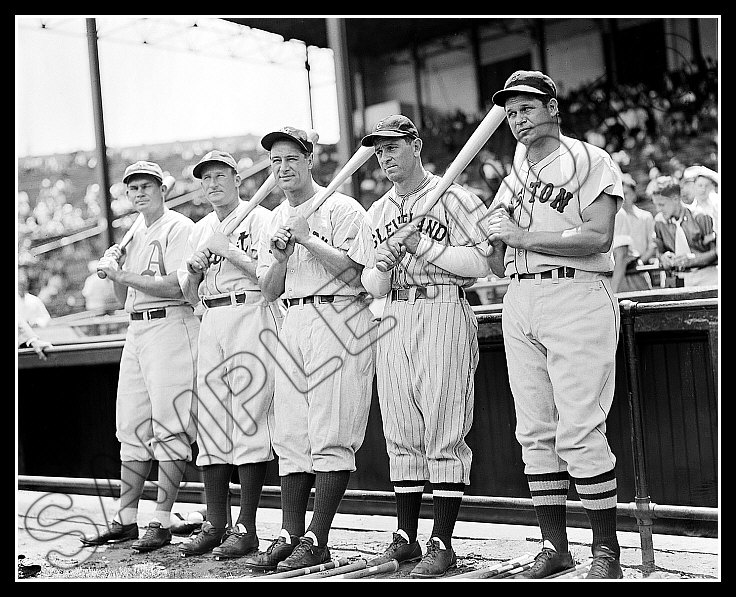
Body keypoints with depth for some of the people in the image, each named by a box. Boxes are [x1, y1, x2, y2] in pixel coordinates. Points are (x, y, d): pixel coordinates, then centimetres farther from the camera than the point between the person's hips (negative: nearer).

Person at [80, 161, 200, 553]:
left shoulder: (179, 228, -5)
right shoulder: (135, 235, 21)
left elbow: (176, 287, -18)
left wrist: (121, 273, -13)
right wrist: (115, 268, 5)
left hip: (171, 326, -9)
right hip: (136, 330, 9)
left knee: (169, 428, -7)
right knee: (131, 429, 9)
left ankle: (161, 522, -4)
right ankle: (125, 520, 15)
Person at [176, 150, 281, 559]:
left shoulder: (260, 219, -1)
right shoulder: (201, 230, 20)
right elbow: (190, 295, 21)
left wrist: (229, 251, -13)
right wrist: (194, 268, 1)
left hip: (253, 317, -7)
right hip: (212, 322, 7)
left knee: (250, 418, -8)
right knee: (210, 420, 5)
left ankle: (247, 529, -4)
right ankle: (216, 525, 12)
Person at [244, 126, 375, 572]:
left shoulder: (341, 208, -2)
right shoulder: (277, 218, 19)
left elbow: (355, 268, -14)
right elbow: (269, 290, 16)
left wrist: (307, 239, -16)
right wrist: (280, 257, -3)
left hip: (339, 320, -7)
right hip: (294, 322, 7)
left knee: (330, 435, -8)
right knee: (290, 436, 5)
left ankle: (317, 540, -5)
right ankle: (291, 535, 10)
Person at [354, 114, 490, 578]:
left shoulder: (452, 197, -1)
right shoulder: (378, 212, 18)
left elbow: (479, 265, -10)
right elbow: (372, 286, 16)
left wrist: (421, 244, -12)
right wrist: (384, 263, -6)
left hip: (442, 313, -6)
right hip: (393, 319, 6)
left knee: (444, 435, -6)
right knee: (401, 435, 9)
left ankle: (443, 544, -1)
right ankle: (406, 538, 17)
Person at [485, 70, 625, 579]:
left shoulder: (592, 162, 2)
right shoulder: (512, 181, 21)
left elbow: (598, 237, -13)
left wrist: (523, 236, -11)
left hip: (577, 298, -6)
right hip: (519, 304, 7)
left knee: (579, 433, -10)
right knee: (535, 433, 6)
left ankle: (606, 551, 0)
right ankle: (555, 546, 15)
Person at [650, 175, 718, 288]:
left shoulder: (700, 217, -8)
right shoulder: (659, 221, 3)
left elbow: (716, 251, -6)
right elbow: (660, 251, 14)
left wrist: (692, 259, -19)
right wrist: (663, 257, -9)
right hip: (682, 280, 3)